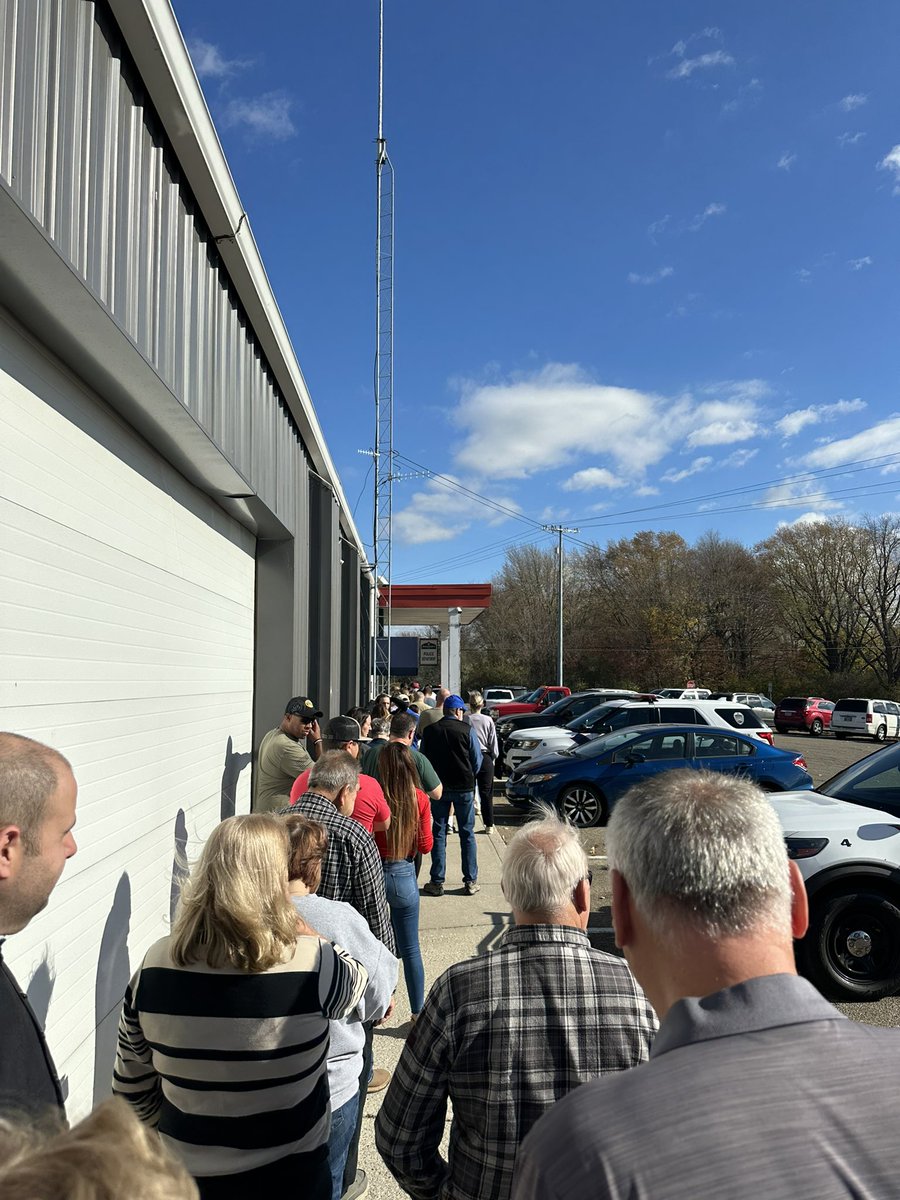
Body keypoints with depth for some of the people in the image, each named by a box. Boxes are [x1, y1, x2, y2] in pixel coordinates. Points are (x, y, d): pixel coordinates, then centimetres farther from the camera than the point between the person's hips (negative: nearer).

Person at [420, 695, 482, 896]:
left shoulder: (429, 731, -1)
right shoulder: (467, 730, -8)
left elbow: (423, 758, 5)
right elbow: (477, 760, -2)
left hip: (439, 787, 2)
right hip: (464, 788, -1)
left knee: (439, 833, 8)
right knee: (467, 834, 8)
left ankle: (437, 882, 8)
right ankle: (470, 881, 10)